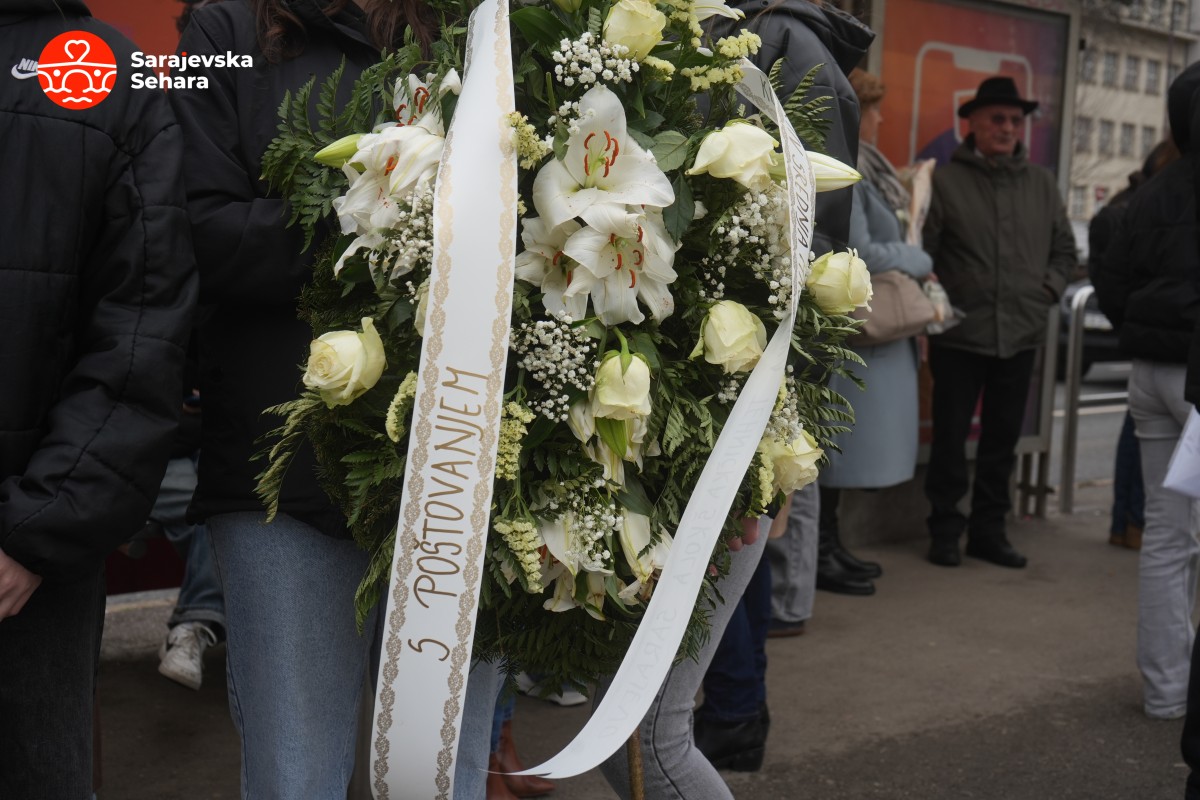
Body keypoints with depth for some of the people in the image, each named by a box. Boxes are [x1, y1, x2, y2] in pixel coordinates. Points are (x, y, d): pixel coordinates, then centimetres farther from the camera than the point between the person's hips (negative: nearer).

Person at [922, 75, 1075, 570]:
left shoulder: (1041, 185, 11)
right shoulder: (945, 180, -2)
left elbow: (1064, 247, 19)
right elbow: (922, 250, -5)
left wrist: (1048, 289, 5)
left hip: (1021, 334, 4)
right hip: (960, 333, -4)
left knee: (1003, 437, 11)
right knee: (951, 436, 3)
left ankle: (989, 530, 22)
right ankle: (945, 531, 14)